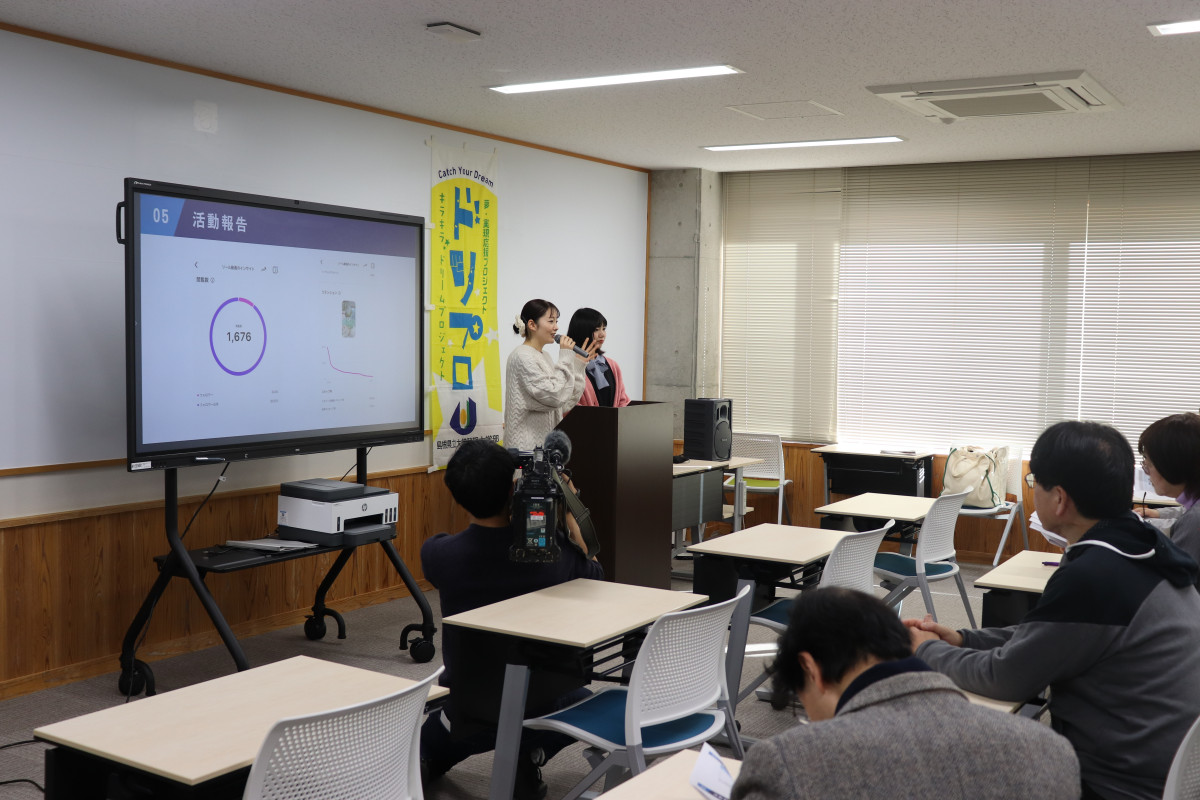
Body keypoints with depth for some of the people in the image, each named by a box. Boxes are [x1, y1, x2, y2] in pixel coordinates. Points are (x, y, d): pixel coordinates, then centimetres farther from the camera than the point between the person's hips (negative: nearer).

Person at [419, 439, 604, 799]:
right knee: (581, 702, 34)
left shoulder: (437, 554, -19)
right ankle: (530, 755, 9)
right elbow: (594, 577, 5)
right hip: (537, 709, -2)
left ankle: (426, 754, 8)